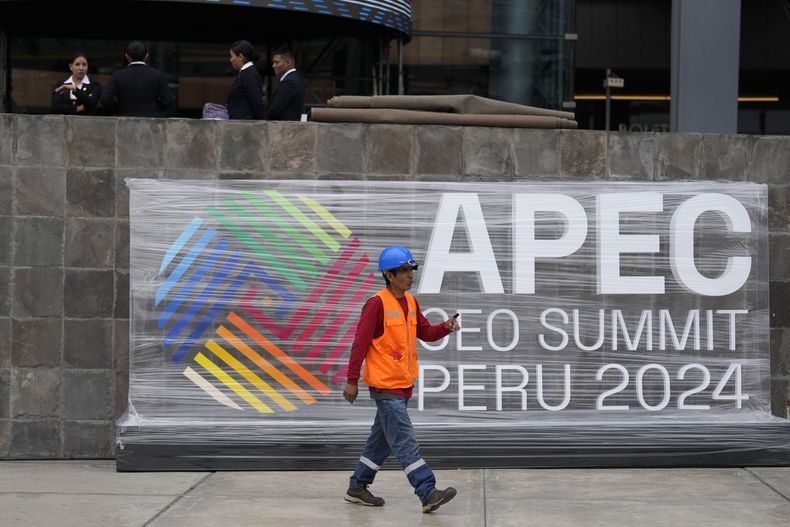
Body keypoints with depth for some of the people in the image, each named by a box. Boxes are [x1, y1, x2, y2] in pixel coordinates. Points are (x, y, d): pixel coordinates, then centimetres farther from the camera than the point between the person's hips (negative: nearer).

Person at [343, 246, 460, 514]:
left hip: (403, 384, 9)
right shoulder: (377, 303, -14)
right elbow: (360, 342, -14)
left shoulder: (410, 302, 9)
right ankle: (428, 494, -14)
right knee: (405, 442, -10)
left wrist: (445, 328, -7)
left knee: (382, 439, 16)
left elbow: (426, 332, 15)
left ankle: (357, 487, 27)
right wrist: (352, 381, -14)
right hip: (385, 385, -9)